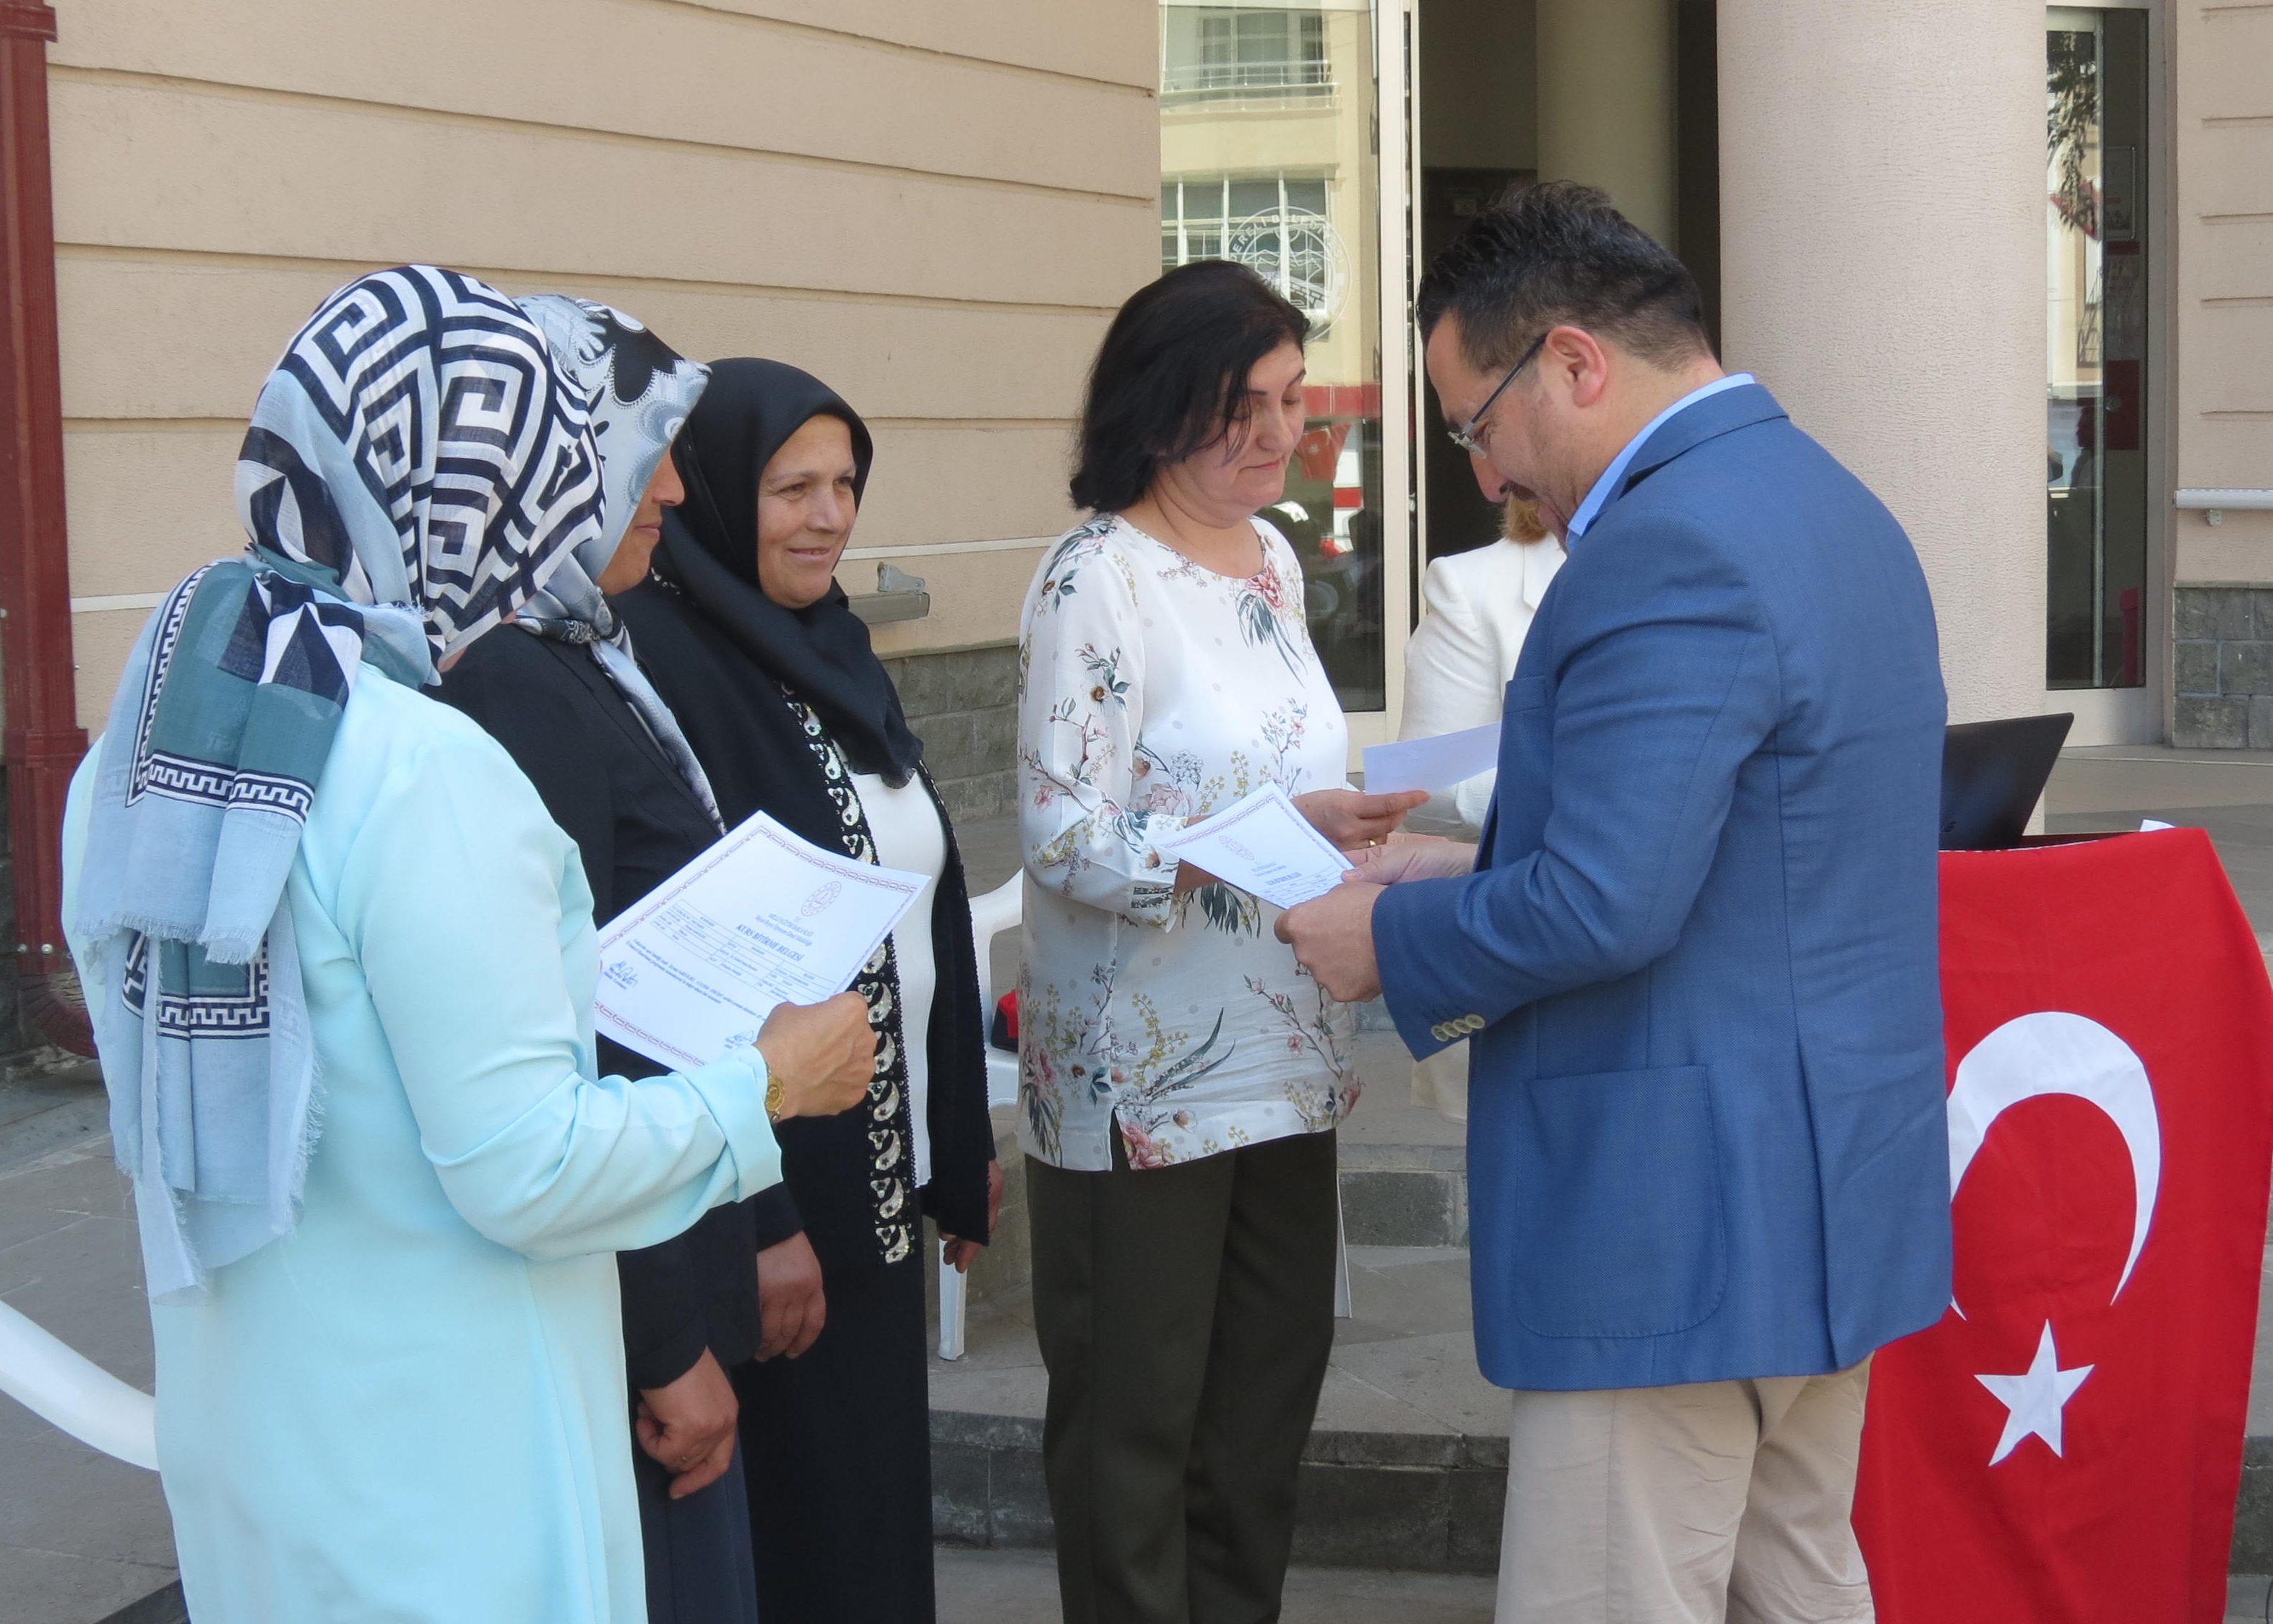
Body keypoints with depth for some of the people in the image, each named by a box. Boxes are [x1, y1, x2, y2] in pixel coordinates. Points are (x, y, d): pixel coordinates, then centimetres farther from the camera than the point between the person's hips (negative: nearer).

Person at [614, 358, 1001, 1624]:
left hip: (883, 1171, 8)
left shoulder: (836, 652, 9)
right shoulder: (659, 666, -17)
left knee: (881, 1485, 16)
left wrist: (965, 1137, 15)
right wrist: (751, 1219, -22)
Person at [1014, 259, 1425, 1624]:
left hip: (1283, 1051, 7)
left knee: (1272, 1386, 14)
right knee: (1136, 1412, 5)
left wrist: (1351, 829, 8)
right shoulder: (1098, 582, -14)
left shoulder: (1272, 559, 10)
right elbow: (1069, 837, -20)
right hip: (1146, 1080, -7)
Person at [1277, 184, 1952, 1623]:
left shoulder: (1672, 549, -20)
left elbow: (1607, 908, -25)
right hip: (1830, 1184, 11)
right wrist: (1486, 866, 13)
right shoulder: (1829, 505, 13)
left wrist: (1392, 940, -9)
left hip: (1684, 1218, -11)